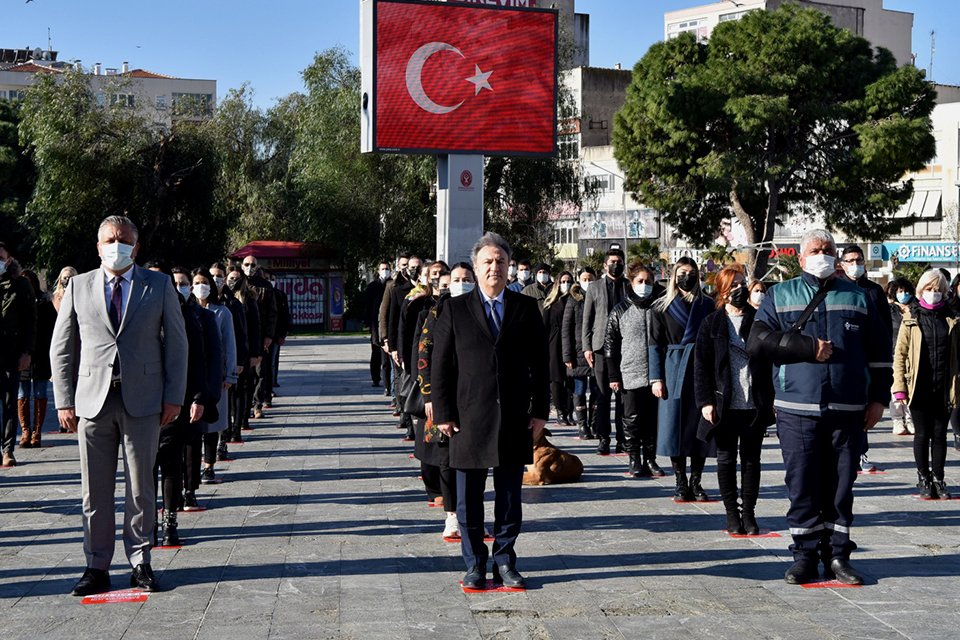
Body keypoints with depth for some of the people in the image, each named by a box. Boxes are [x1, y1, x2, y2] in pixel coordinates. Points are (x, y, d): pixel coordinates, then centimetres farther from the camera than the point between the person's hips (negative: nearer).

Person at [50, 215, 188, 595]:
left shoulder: (159, 286, 6)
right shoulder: (78, 287, 8)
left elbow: (177, 343, 6)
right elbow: (61, 348, 9)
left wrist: (174, 397, -1)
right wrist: (64, 401, 1)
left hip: (142, 400, -1)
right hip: (92, 400, 1)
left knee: (141, 486, 5)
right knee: (95, 490, 5)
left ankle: (140, 562, 16)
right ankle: (97, 567, 15)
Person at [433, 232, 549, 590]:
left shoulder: (526, 308, 7)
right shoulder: (455, 309, 3)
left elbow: (539, 364, 8)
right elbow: (441, 365, 2)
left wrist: (540, 411, 3)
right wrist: (443, 413, -4)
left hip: (514, 421, 1)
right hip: (469, 420, -1)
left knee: (510, 497, 8)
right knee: (469, 500, 6)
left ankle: (505, 561, 20)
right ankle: (475, 564, 18)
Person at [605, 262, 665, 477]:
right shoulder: (620, 311, 3)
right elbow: (610, 344, 3)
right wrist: (613, 375, -2)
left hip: (656, 374, 1)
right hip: (630, 375, -1)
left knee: (653, 419, 6)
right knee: (632, 419, 2)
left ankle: (650, 459, 16)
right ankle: (634, 460, 11)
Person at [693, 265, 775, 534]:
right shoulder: (712, 324, 3)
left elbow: (772, 360, 7)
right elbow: (701, 366, 0)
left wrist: (773, 399, 1)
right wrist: (705, 401, -8)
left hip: (755, 405, 1)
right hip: (724, 405, -1)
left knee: (751, 460, 7)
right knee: (726, 460, 6)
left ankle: (749, 513, 15)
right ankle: (732, 513, 16)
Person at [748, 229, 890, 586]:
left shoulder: (858, 298, 14)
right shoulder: (780, 296, 9)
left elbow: (879, 352, 14)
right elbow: (757, 341, -5)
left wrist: (879, 398, 6)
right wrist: (808, 348, -11)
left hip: (848, 411, 1)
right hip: (797, 410, -1)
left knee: (841, 486, 5)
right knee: (802, 486, 0)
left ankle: (837, 556, 14)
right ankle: (805, 556, 9)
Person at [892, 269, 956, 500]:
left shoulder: (951, 319, 6)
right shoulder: (911, 319, -1)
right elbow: (900, 354, -1)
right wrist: (899, 387, -8)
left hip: (944, 387, 2)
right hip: (919, 387, -2)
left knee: (940, 435, 9)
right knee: (922, 434, 7)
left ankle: (938, 479, 19)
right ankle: (924, 479, 18)